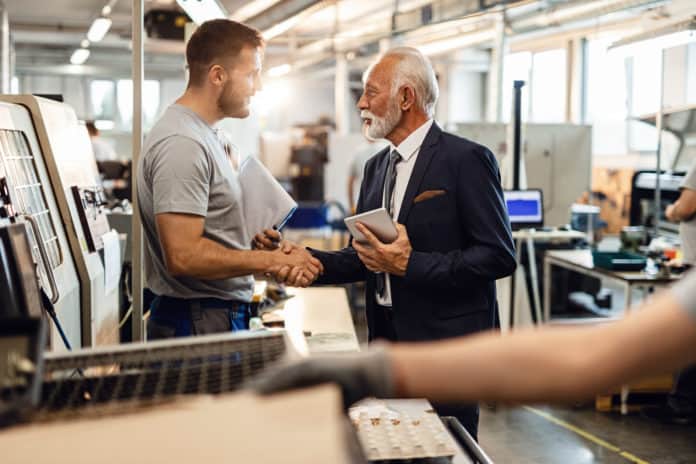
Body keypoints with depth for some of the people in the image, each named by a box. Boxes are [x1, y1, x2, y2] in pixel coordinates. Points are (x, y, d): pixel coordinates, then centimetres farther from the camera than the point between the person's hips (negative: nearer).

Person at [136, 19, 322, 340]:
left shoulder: (203, 134, 13)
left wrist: (259, 251, 3)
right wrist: (272, 260, -16)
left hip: (225, 314, 9)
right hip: (199, 324, -9)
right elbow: (183, 256, -25)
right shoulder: (182, 144, -19)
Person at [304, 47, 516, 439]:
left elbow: (499, 256, -17)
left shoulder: (466, 159, -11)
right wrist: (314, 262, -4)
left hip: (445, 343, -7)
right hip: (386, 338, 7)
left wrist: (410, 264, -21)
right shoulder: (377, 167, 12)